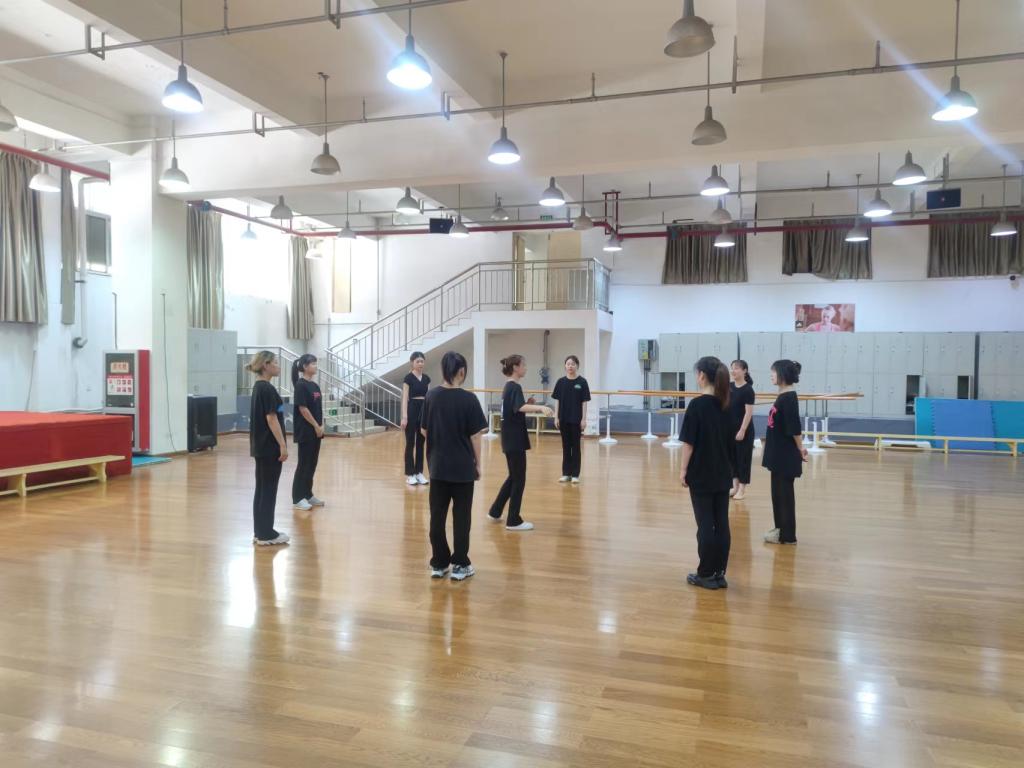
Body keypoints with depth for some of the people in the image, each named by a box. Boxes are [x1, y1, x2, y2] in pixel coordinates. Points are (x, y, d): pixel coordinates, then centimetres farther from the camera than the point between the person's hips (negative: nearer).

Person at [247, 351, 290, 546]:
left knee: (262, 489, 12)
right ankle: (266, 534, 4)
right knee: (268, 490, -3)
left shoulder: (259, 387, 13)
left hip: (260, 446, 10)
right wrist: (282, 445, -17)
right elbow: (271, 419, -19)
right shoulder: (267, 388, -16)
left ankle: (260, 532, 18)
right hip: (269, 447, -10)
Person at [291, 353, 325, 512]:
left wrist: (321, 426, 5)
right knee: (304, 464, -3)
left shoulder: (315, 385, 12)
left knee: (312, 464, 12)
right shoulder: (300, 385, -13)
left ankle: (308, 494, 21)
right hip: (305, 431, -8)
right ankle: (298, 498, 5)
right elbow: (303, 409, -17)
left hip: (316, 431, 8)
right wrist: (316, 426, -14)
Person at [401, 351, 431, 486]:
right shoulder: (408, 378, -7)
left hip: (424, 411, 6)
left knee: (420, 443, 9)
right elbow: (405, 398, -11)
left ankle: (419, 473, 15)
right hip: (412, 410, -6)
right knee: (410, 443, 0)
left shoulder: (426, 378, 10)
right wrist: (404, 416, -18)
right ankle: (409, 474, 6)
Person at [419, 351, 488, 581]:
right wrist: (478, 463, 2)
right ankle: (460, 565, 13)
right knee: (461, 517, 7)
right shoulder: (468, 399, -12)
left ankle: (438, 564, 18)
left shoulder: (432, 396, -1)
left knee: (437, 516, 11)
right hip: (463, 467, -3)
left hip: (438, 466, 3)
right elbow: (475, 436, -10)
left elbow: (424, 431, 5)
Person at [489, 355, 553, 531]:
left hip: (510, 439, 10)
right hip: (515, 440, -10)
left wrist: (534, 408, 9)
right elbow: (521, 407, -36)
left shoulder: (508, 387, 13)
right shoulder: (515, 387, -17)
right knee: (519, 479, -2)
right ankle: (513, 521, 5)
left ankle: (495, 512, 26)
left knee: (513, 477, 19)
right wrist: (540, 407, -51)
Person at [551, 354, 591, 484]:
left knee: (575, 446, 5)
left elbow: (584, 402, -4)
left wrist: (584, 419, -8)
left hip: (576, 419, -2)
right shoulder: (561, 382, 2)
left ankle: (575, 474, 11)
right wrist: (556, 417, 1)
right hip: (564, 419, 2)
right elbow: (558, 401, 5)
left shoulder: (582, 382, -4)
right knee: (566, 446, 9)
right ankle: (566, 473, 16)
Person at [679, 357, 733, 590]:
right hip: (722, 474, 6)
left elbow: (689, 442, -14)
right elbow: (729, 440, 11)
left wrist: (683, 469, -7)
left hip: (701, 474, -6)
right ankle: (719, 574, 16)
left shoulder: (697, 404, -14)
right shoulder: (725, 405, 4)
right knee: (721, 523, 8)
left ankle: (706, 575, 10)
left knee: (705, 523, 1)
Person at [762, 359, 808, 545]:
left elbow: (794, 428, -20)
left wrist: (800, 448, -12)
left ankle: (787, 535, 8)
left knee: (785, 493, -1)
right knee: (778, 491, 16)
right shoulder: (782, 396, 11)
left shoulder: (789, 398, -18)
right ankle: (781, 528, 28)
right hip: (779, 452, 9)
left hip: (786, 454, -9)